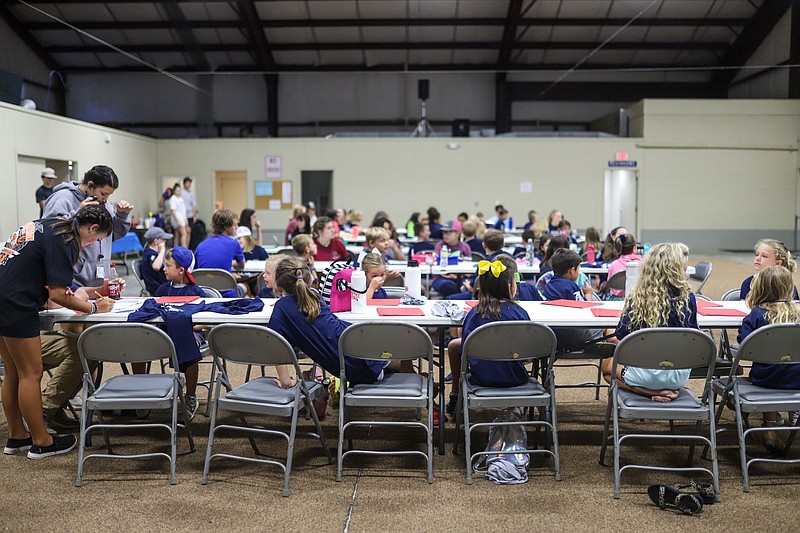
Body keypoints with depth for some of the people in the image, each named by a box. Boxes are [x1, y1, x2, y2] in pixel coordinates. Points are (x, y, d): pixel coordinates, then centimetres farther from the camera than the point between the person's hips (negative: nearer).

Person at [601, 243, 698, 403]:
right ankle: (670, 390, 8)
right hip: (680, 376, 5)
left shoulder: (637, 297, -11)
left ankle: (654, 392, 1)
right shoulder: (687, 297, -7)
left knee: (606, 365, 23)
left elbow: (621, 334, -6)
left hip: (647, 373, -5)